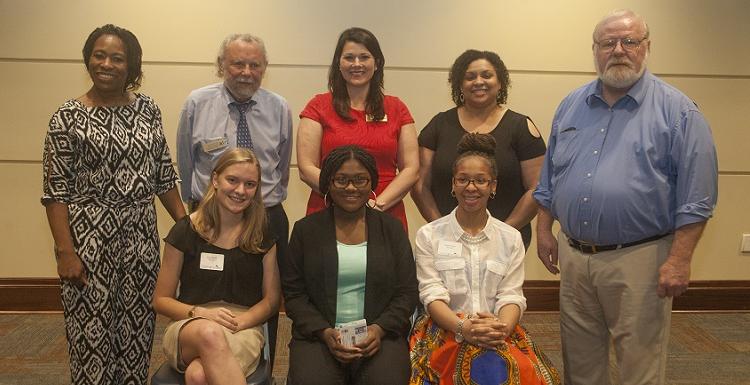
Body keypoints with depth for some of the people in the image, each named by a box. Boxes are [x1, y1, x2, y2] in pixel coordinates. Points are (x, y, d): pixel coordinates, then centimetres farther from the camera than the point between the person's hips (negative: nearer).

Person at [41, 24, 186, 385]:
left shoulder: (148, 109, 7)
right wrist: (65, 251, -13)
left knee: (137, 326, 9)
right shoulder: (68, 117, -5)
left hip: (141, 234, 4)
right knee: (92, 329, 3)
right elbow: (56, 191, -8)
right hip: (89, 235, -3)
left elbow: (163, 174, 11)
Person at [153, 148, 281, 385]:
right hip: (188, 328, 1)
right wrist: (201, 313, -11)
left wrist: (238, 321, -10)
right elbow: (161, 300, 8)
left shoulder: (262, 236, 8)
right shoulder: (184, 231, 4)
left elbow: (271, 299, 9)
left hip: (244, 328, -1)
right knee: (210, 334, -38)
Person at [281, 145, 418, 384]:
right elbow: (293, 294, 5)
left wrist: (379, 329, -10)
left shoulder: (391, 228, 10)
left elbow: (407, 292, 6)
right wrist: (325, 332, -9)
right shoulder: (305, 229, 8)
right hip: (318, 335, 0)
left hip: (381, 335, 0)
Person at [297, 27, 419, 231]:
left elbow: (411, 169, 4)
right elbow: (307, 169, -4)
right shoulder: (319, 107, 3)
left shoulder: (396, 109, 8)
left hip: (386, 217, 2)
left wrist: (378, 203, -11)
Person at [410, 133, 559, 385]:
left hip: (500, 333, 2)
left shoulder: (511, 238, 13)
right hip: (447, 330, -2)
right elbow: (432, 295, -3)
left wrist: (502, 327, -19)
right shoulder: (429, 235, 7)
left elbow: (511, 296, 4)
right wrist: (464, 328, -21)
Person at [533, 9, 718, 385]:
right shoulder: (571, 106, 9)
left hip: (638, 259, -4)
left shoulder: (677, 110, -5)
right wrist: (544, 230, 11)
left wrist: (679, 260, -13)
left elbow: (695, 197, -8)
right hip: (573, 256, 5)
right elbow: (549, 177, 16)